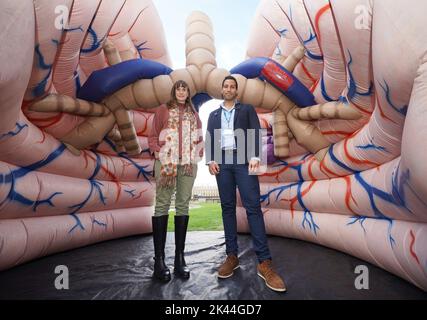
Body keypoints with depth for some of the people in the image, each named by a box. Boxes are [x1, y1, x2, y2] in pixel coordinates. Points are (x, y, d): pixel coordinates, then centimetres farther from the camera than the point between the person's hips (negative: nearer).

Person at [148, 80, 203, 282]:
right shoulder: (163, 110, 11)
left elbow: (199, 137, 19)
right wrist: (157, 152, -8)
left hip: (188, 163, 3)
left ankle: (179, 257, 9)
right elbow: (153, 136, 7)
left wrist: (198, 153, 2)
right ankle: (159, 259, 2)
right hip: (166, 161, -3)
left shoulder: (193, 114, 20)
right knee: (162, 205, -5)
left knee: (183, 205, 1)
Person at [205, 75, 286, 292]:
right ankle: (232, 256, 10)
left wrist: (255, 157, -14)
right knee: (227, 208, 2)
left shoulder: (247, 109, 15)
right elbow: (209, 139, 13)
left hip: (243, 161, -2)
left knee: (253, 207, -10)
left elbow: (256, 133, 2)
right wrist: (210, 160, -4)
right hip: (222, 162, 3)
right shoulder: (214, 115, 22)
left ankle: (264, 262, -6)